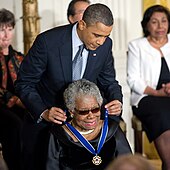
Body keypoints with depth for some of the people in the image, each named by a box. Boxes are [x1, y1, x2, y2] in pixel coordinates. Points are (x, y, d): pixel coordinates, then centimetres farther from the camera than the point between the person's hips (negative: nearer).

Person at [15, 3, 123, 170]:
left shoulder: (105, 44, -10)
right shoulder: (47, 41, -23)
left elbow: (108, 81, 4)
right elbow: (24, 83, -15)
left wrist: (117, 101, -18)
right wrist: (43, 112, -30)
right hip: (42, 117, -3)